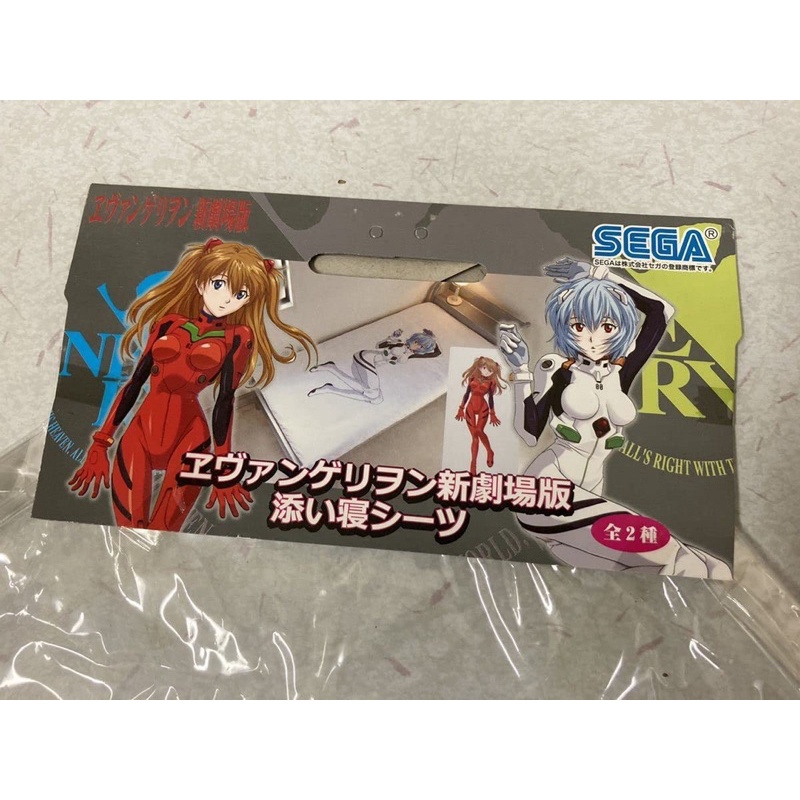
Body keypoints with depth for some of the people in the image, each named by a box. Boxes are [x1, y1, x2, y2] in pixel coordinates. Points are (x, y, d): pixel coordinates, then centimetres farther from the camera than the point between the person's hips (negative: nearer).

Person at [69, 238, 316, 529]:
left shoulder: (238, 336, 4)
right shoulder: (169, 322, 12)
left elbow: (225, 399, -2)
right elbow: (135, 382, 11)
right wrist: (101, 443, 10)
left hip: (189, 438, -2)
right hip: (139, 433, 3)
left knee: (162, 531, -5)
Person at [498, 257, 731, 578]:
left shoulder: (622, 372, 10)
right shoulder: (556, 368, 2)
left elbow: (662, 310, 13)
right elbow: (529, 433, -4)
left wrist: (600, 276, 15)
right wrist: (519, 368, -10)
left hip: (589, 498, 6)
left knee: (704, 569, -11)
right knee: (674, 558, -18)